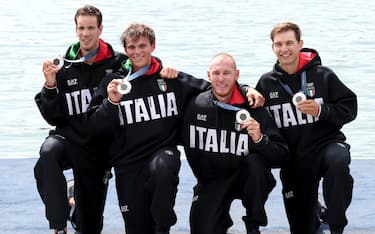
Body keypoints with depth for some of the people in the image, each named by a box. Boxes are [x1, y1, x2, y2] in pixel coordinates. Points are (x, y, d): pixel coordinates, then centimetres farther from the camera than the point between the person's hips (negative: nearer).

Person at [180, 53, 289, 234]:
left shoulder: (253, 109, -12)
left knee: (255, 161, -34)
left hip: (244, 177, -1)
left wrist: (260, 139, -34)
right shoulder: (195, 105, -6)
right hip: (210, 181, 1)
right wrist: (203, 180, 10)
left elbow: (281, 156, -17)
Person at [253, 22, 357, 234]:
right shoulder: (267, 83, 4)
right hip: (293, 158, 3)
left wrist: (321, 111, -19)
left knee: (337, 161, -40)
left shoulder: (322, 75, -4)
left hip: (326, 142, -3)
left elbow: (349, 109, -5)